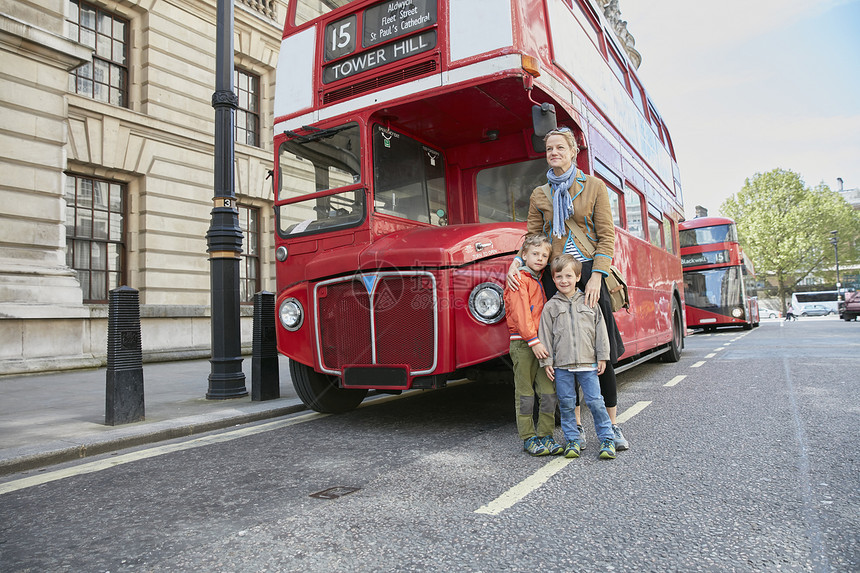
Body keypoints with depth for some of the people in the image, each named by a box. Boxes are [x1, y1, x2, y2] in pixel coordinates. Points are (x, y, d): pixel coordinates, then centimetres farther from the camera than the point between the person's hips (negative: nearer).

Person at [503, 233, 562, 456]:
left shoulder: (540, 280, 17)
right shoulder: (519, 279, -6)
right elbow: (521, 313, -15)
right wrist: (533, 341, -20)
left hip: (542, 342, 7)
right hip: (522, 343, -7)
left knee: (549, 391, 6)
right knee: (525, 393, 2)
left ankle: (545, 436, 16)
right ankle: (528, 438, 12)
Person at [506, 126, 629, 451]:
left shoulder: (594, 187, 6)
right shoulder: (540, 196, 13)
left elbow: (607, 236, 0)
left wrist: (595, 277, -11)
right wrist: (516, 262, -9)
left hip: (590, 272, -2)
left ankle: (611, 424, 11)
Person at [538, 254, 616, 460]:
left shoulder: (589, 302, 6)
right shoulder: (551, 306, 4)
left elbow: (600, 330, 7)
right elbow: (545, 335, 3)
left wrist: (602, 357, 3)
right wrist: (547, 362, -1)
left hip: (588, 363, 0)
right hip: (561, 365, 1)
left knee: (595, 401, 0)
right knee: (566, 403, 6)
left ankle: (607, 439, 14)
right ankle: (572, 440, 19)